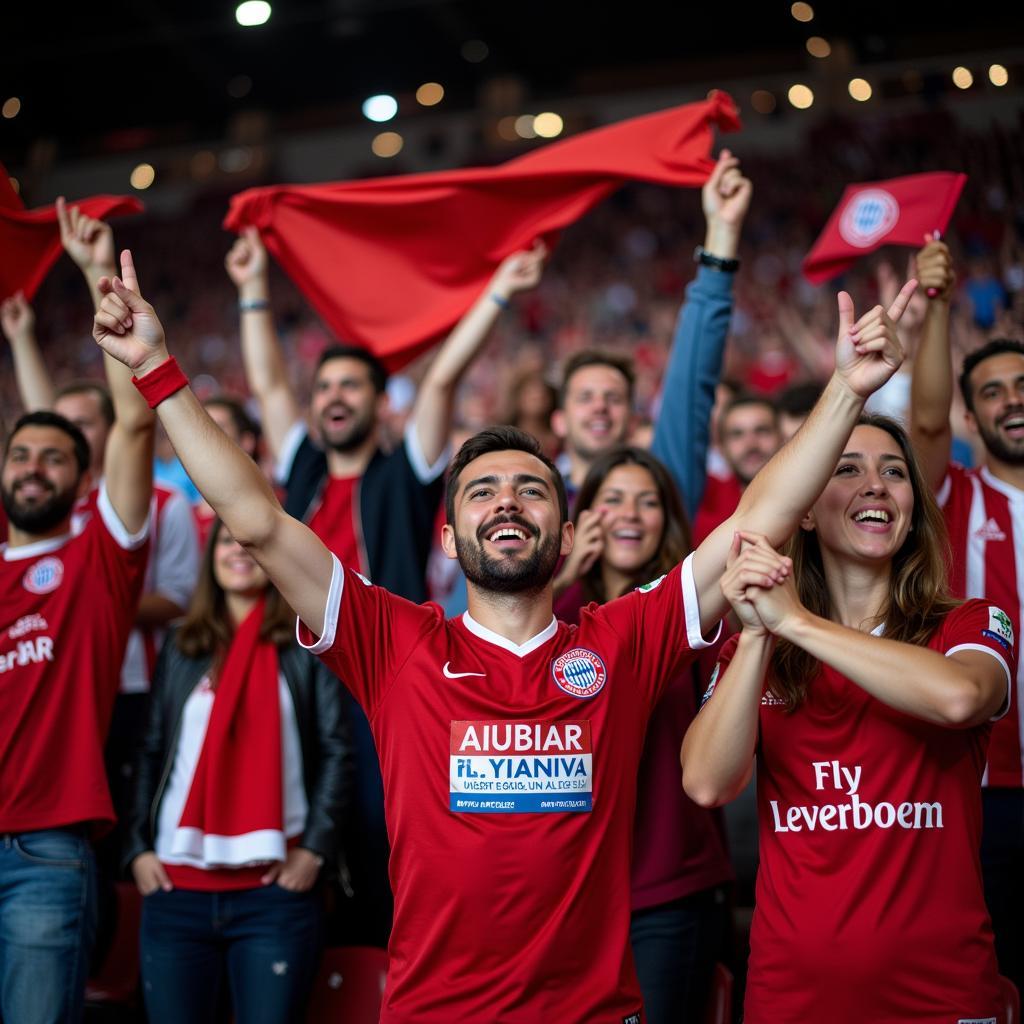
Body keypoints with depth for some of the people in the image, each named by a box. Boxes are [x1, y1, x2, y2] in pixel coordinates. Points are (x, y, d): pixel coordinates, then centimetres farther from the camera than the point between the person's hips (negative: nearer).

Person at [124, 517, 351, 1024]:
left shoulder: (307, 644, 4)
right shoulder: (181, 646, 14)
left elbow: (335, 751, -1)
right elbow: (151, 753, 13)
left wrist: (315, 847, -9)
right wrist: (138, 846, 3)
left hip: (275, 887, -3)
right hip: (176, 887, 3)